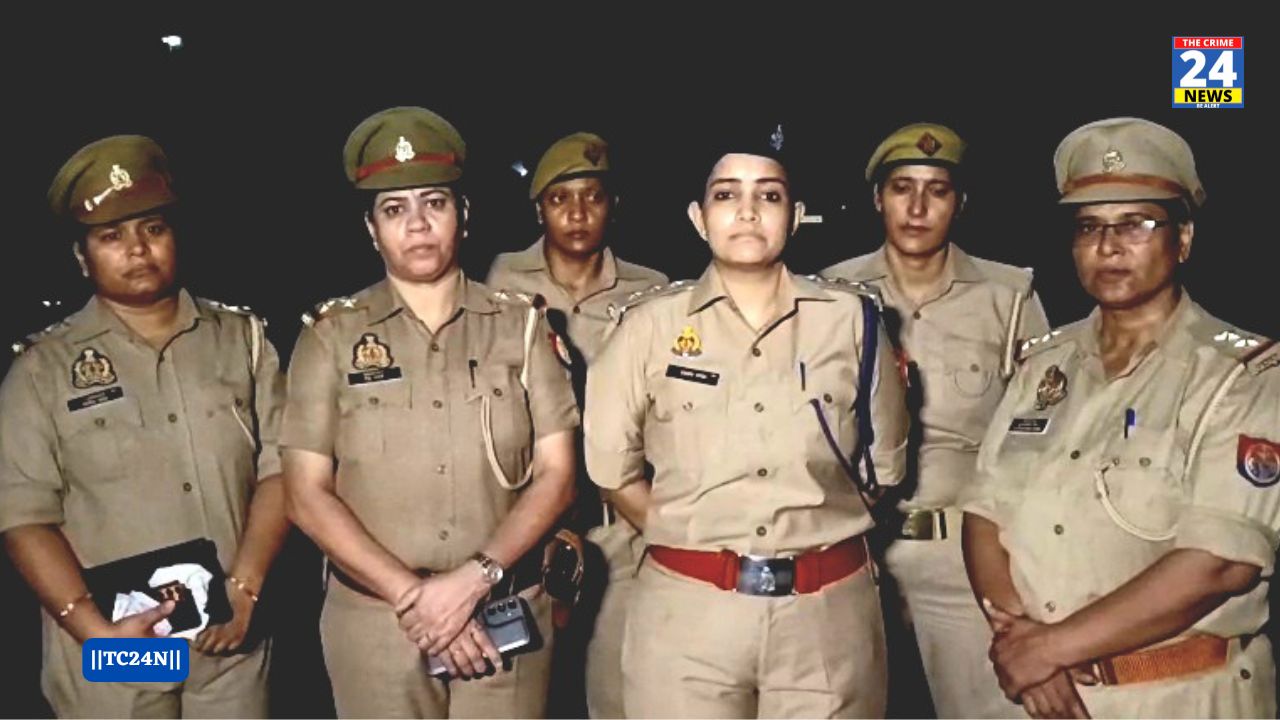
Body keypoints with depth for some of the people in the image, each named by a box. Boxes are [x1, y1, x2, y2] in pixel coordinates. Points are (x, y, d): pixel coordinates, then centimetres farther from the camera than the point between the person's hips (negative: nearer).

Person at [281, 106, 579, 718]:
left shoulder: (520, 326, 3)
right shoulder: (332, 336, 0)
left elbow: (556, 475, 0)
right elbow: (308, 495, -3)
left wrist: (473, 579, -12)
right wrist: (410, 595, -11)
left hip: (508, 615, 1)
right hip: (374, 620, 0)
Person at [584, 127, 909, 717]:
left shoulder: (852, 318, 1)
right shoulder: (651, 324, -1)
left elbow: (883, 462, 11)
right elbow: (610, 465, 5)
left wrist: (813, 533, 5)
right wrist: (687, 541, 3)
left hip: (830, 609, 1)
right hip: (685, 609, 0)